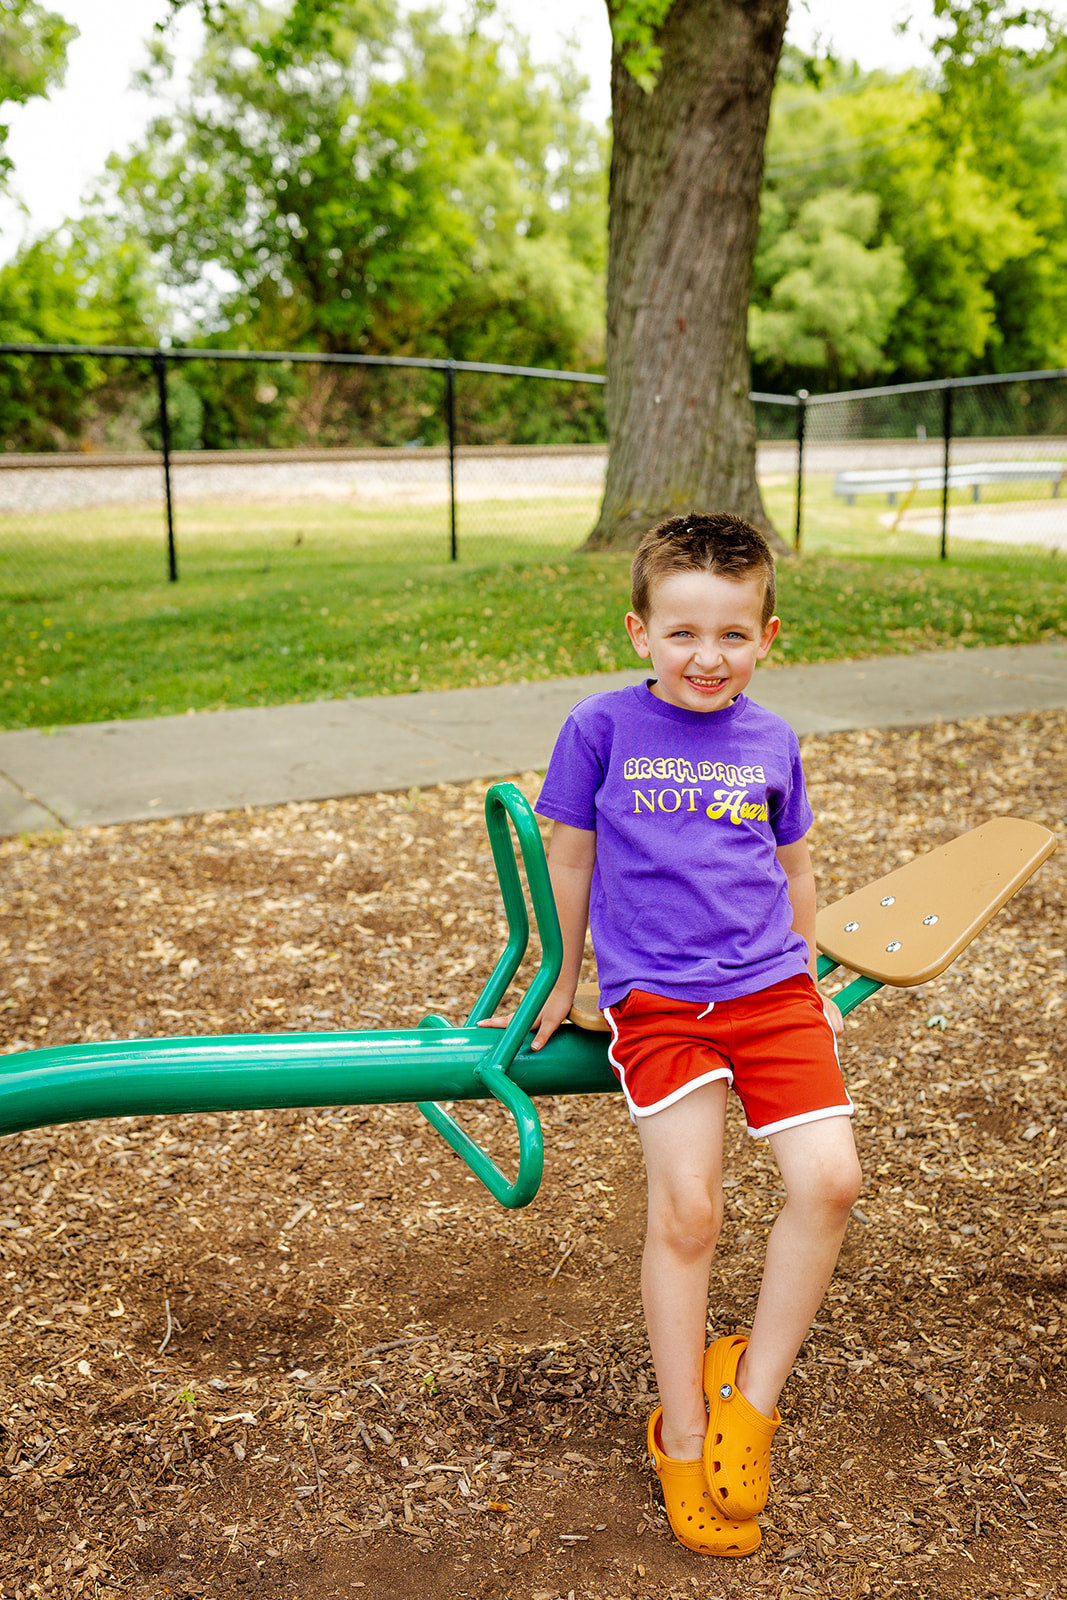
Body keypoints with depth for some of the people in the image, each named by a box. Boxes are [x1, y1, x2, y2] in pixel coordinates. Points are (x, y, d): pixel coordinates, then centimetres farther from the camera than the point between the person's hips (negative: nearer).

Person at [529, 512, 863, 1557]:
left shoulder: (771, 743, 6)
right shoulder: (603, 727, -3)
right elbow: (568, 857, 7)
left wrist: (809, 983, 25)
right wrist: (564, 983, 13)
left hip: (769, 986, 3)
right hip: (655, 998, -3)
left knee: (829, 1179, -11)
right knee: (685, 1210, -9)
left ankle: (749, 1395, 10)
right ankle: (682, 1438, 12)